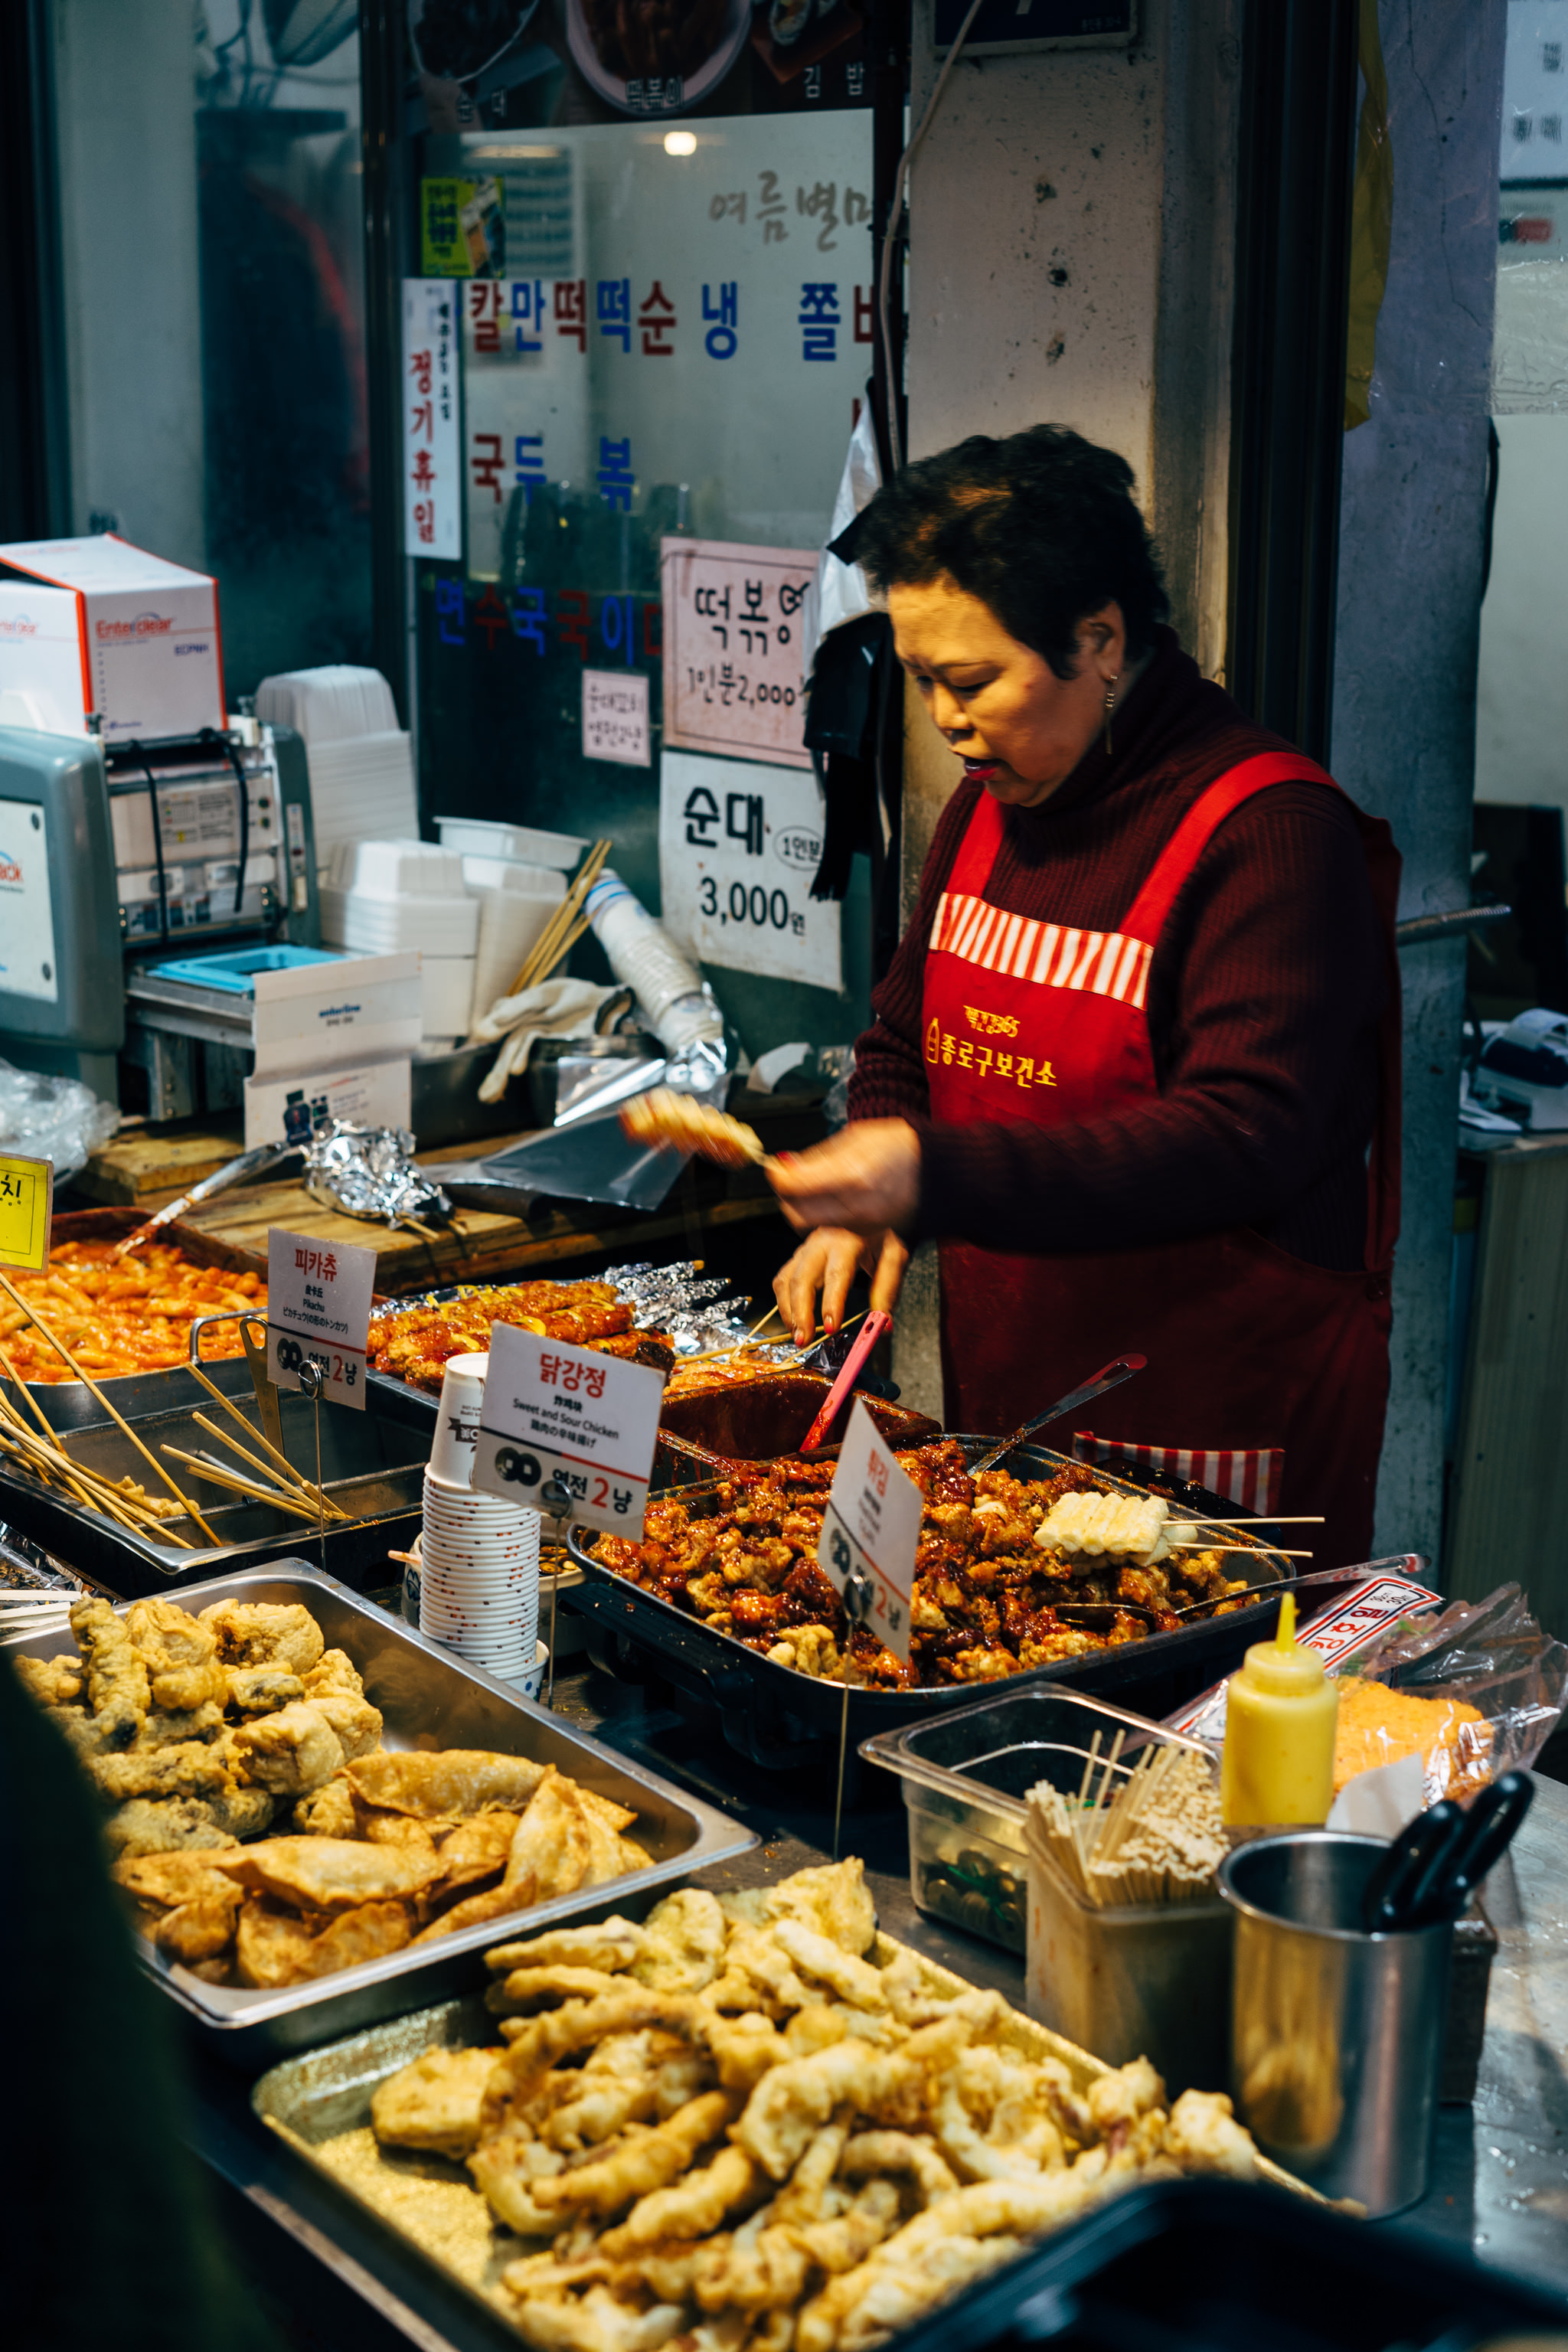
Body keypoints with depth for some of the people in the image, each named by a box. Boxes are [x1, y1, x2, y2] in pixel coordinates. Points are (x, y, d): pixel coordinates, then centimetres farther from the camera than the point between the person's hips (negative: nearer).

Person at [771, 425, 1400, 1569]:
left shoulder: (1272, 830, -17)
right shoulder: (992, 803, 9)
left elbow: (1245, 1141, -27)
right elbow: (904, 1044, 20)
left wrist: (935, 1176, -33)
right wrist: (867, 1207, 0)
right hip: (1006, 1409, 7)